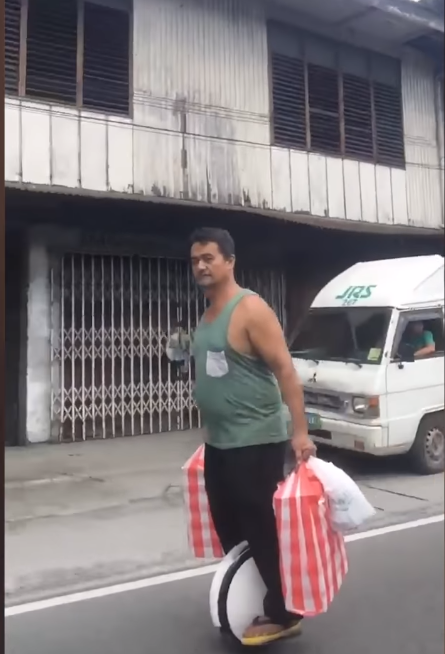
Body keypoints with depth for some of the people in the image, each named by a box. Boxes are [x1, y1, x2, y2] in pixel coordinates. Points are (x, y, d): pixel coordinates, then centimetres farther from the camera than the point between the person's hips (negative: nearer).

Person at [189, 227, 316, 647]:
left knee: (262, 531, -1)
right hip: (217, 443, 9)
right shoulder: (208, 313, 11)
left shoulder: (250, 309, -15)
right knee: (230, 530, 18)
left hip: (255, 442, -9)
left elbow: (285, 369, -18)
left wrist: (299, 431, -22)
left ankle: (282, 615, 15)